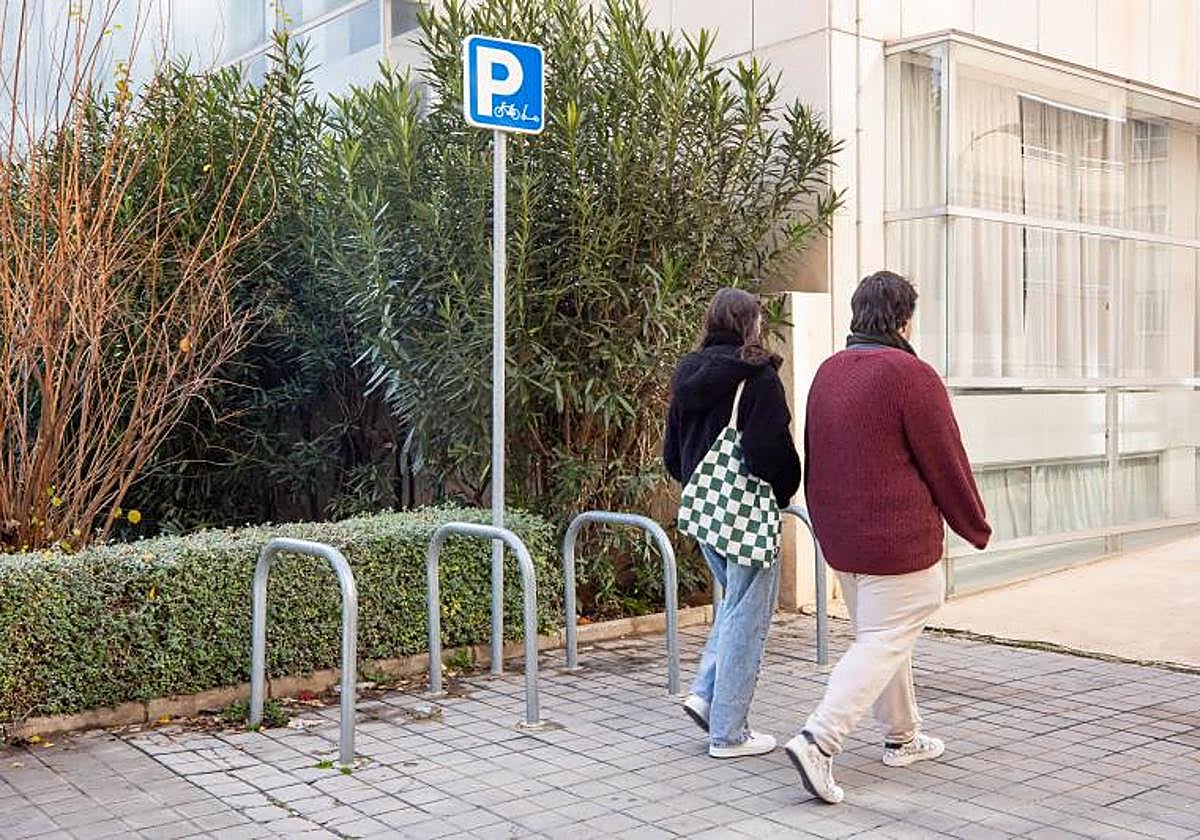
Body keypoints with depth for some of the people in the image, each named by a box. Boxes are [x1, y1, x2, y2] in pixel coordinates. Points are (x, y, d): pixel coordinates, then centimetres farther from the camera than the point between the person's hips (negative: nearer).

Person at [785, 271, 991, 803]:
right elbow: (946, 463, -11)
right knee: (884, 643, -3)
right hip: (900, 540, -8)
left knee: (878, 635, 19)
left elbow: (813, 459, 15)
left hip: (840, 538, 8)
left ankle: (903, 738, 31)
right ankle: (819, 740, -13)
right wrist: (976, 528, 3)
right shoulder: (911, 376, -16)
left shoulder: (828, 373, 7)